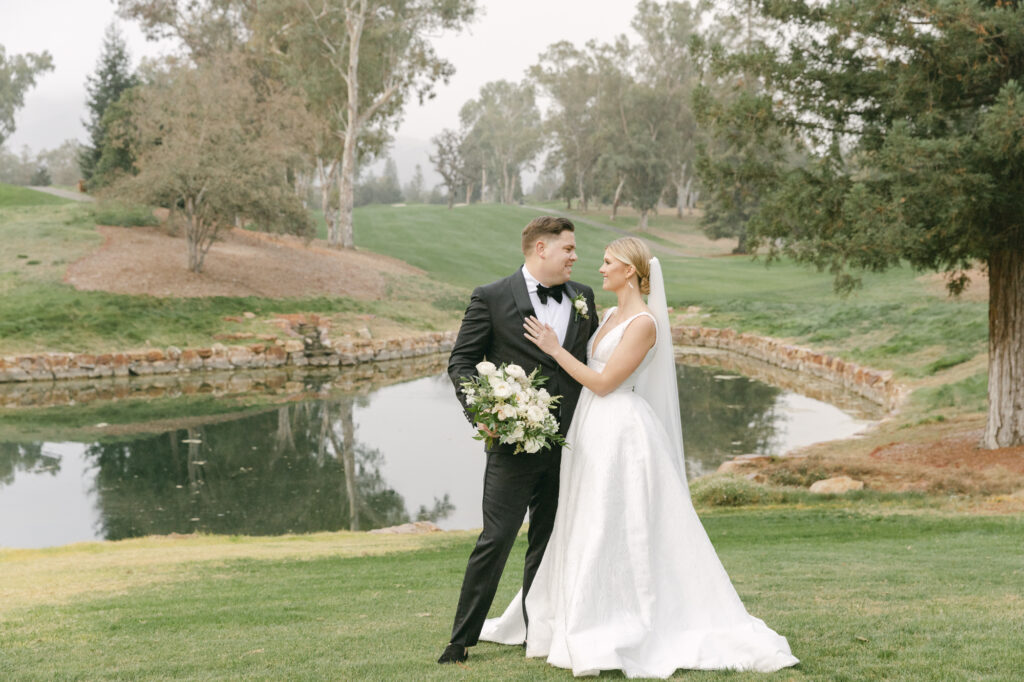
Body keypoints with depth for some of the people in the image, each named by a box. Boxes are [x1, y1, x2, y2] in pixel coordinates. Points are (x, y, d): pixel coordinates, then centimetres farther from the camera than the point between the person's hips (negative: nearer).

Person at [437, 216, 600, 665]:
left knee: (549, 543, 13)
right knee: (496, 540, -6)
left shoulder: (582, 298, 9)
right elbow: (461, 362, -1)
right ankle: (462, 639, 4)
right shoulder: (491, 298, -4)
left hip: (568, 442, 5)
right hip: (514, 443, -5)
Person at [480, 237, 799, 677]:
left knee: (614, 532, -6)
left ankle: (614, 639, 1)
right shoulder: (612, 316, 14)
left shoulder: (644, 323, -14)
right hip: (592, 431, 10)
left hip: (621, 433, -10)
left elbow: (604, 382, -17)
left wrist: (554, 348, -13)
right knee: (581, 530, 15)